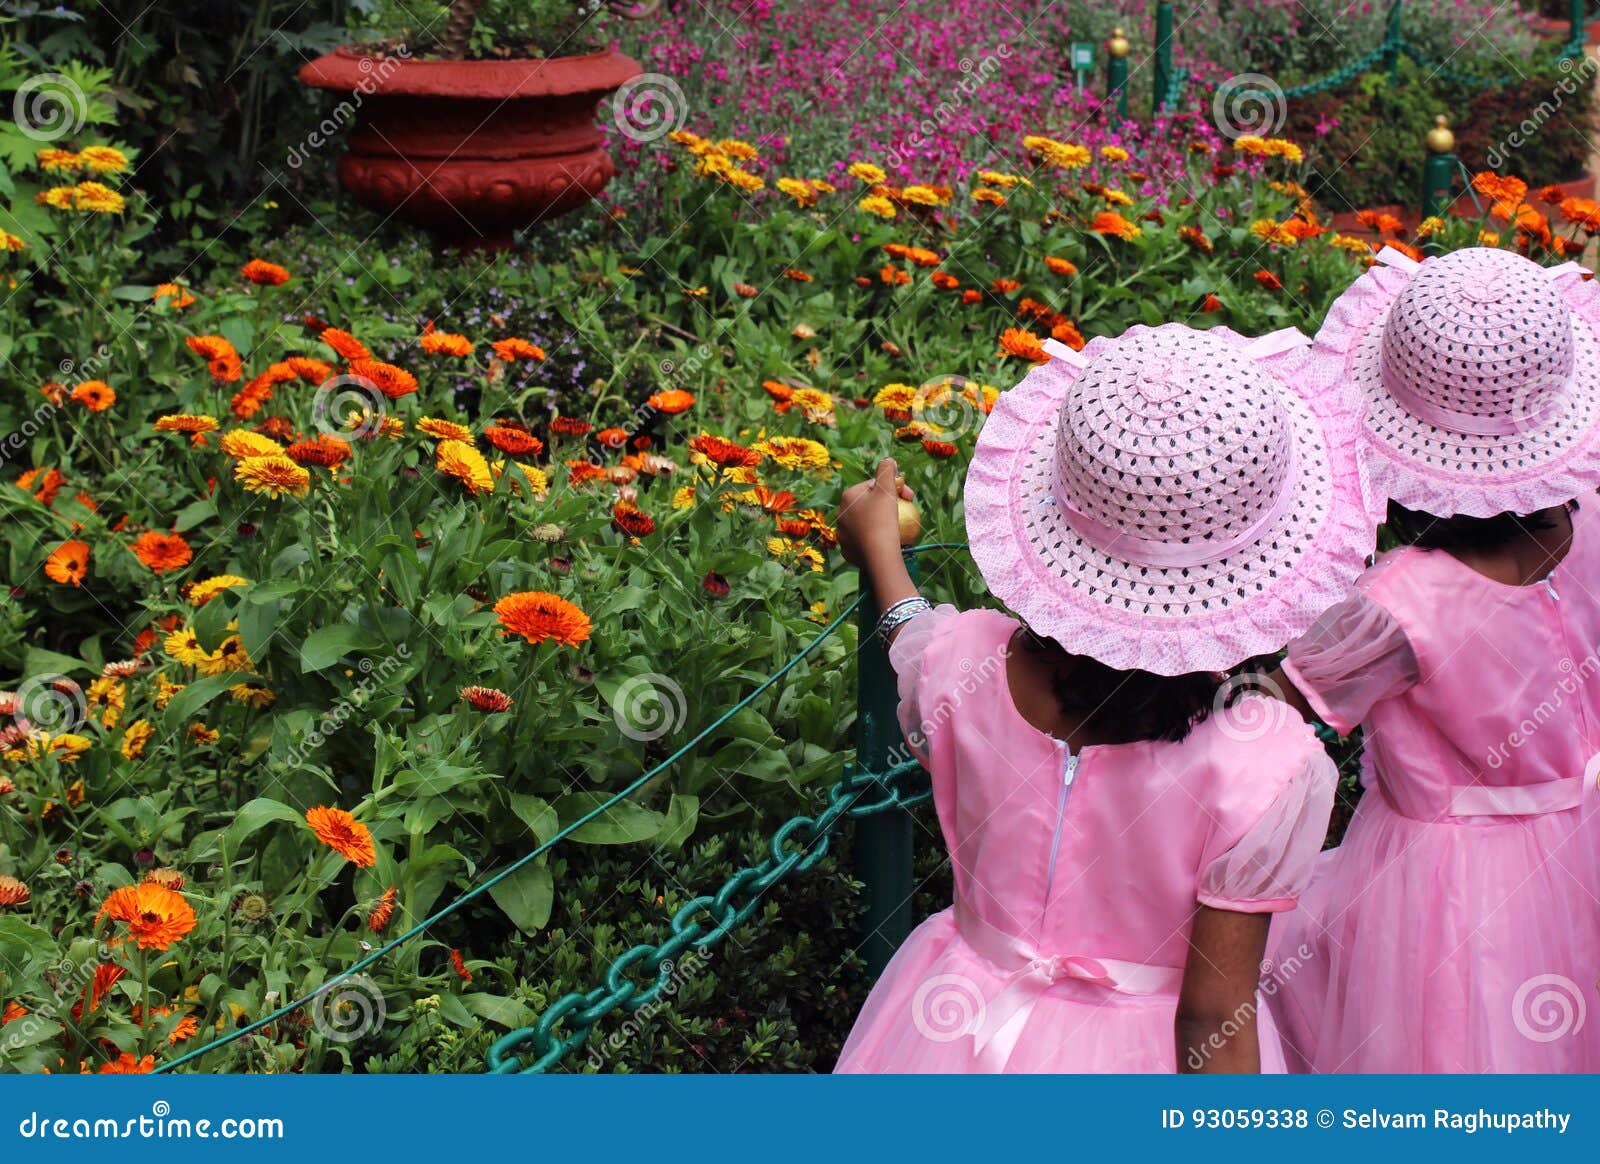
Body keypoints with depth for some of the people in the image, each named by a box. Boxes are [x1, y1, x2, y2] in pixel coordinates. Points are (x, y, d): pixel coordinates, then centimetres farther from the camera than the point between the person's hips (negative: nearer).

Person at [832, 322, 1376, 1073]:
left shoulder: (960, 662, -20)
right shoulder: (1270, 765, -29)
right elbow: (1213, 1023, -22)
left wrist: (879, 556, 23)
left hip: (960, 1021, 3)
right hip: (1141, 1060, -2)